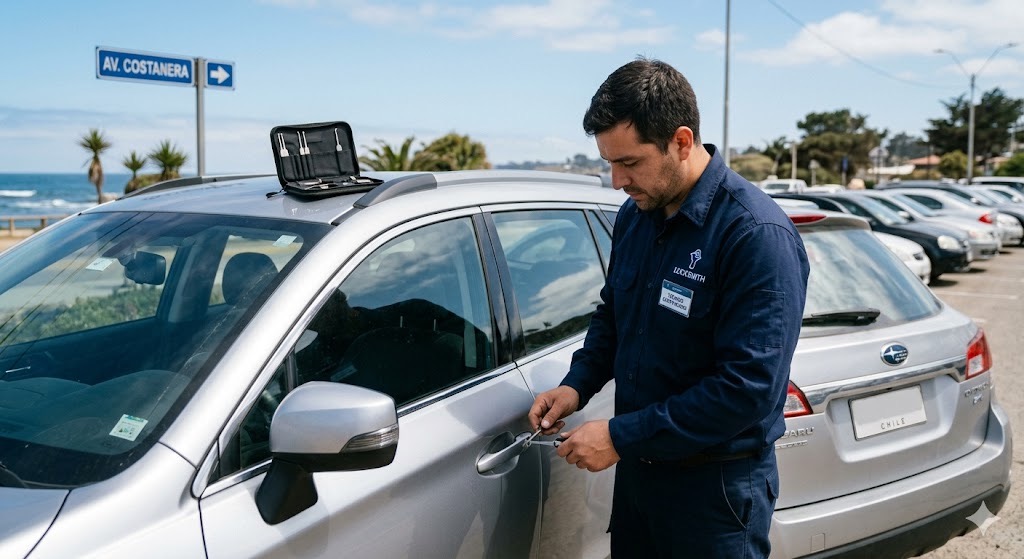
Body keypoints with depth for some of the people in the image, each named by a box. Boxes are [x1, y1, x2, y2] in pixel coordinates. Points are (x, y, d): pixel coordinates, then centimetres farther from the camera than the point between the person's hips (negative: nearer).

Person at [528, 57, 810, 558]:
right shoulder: (634, 215, 1)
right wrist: (577, 385, -1)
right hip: (638, 467, 7)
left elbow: (748, 386, -27)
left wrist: (622, 437, -24)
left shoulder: (756, 235, -23)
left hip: (717, 484, -6)